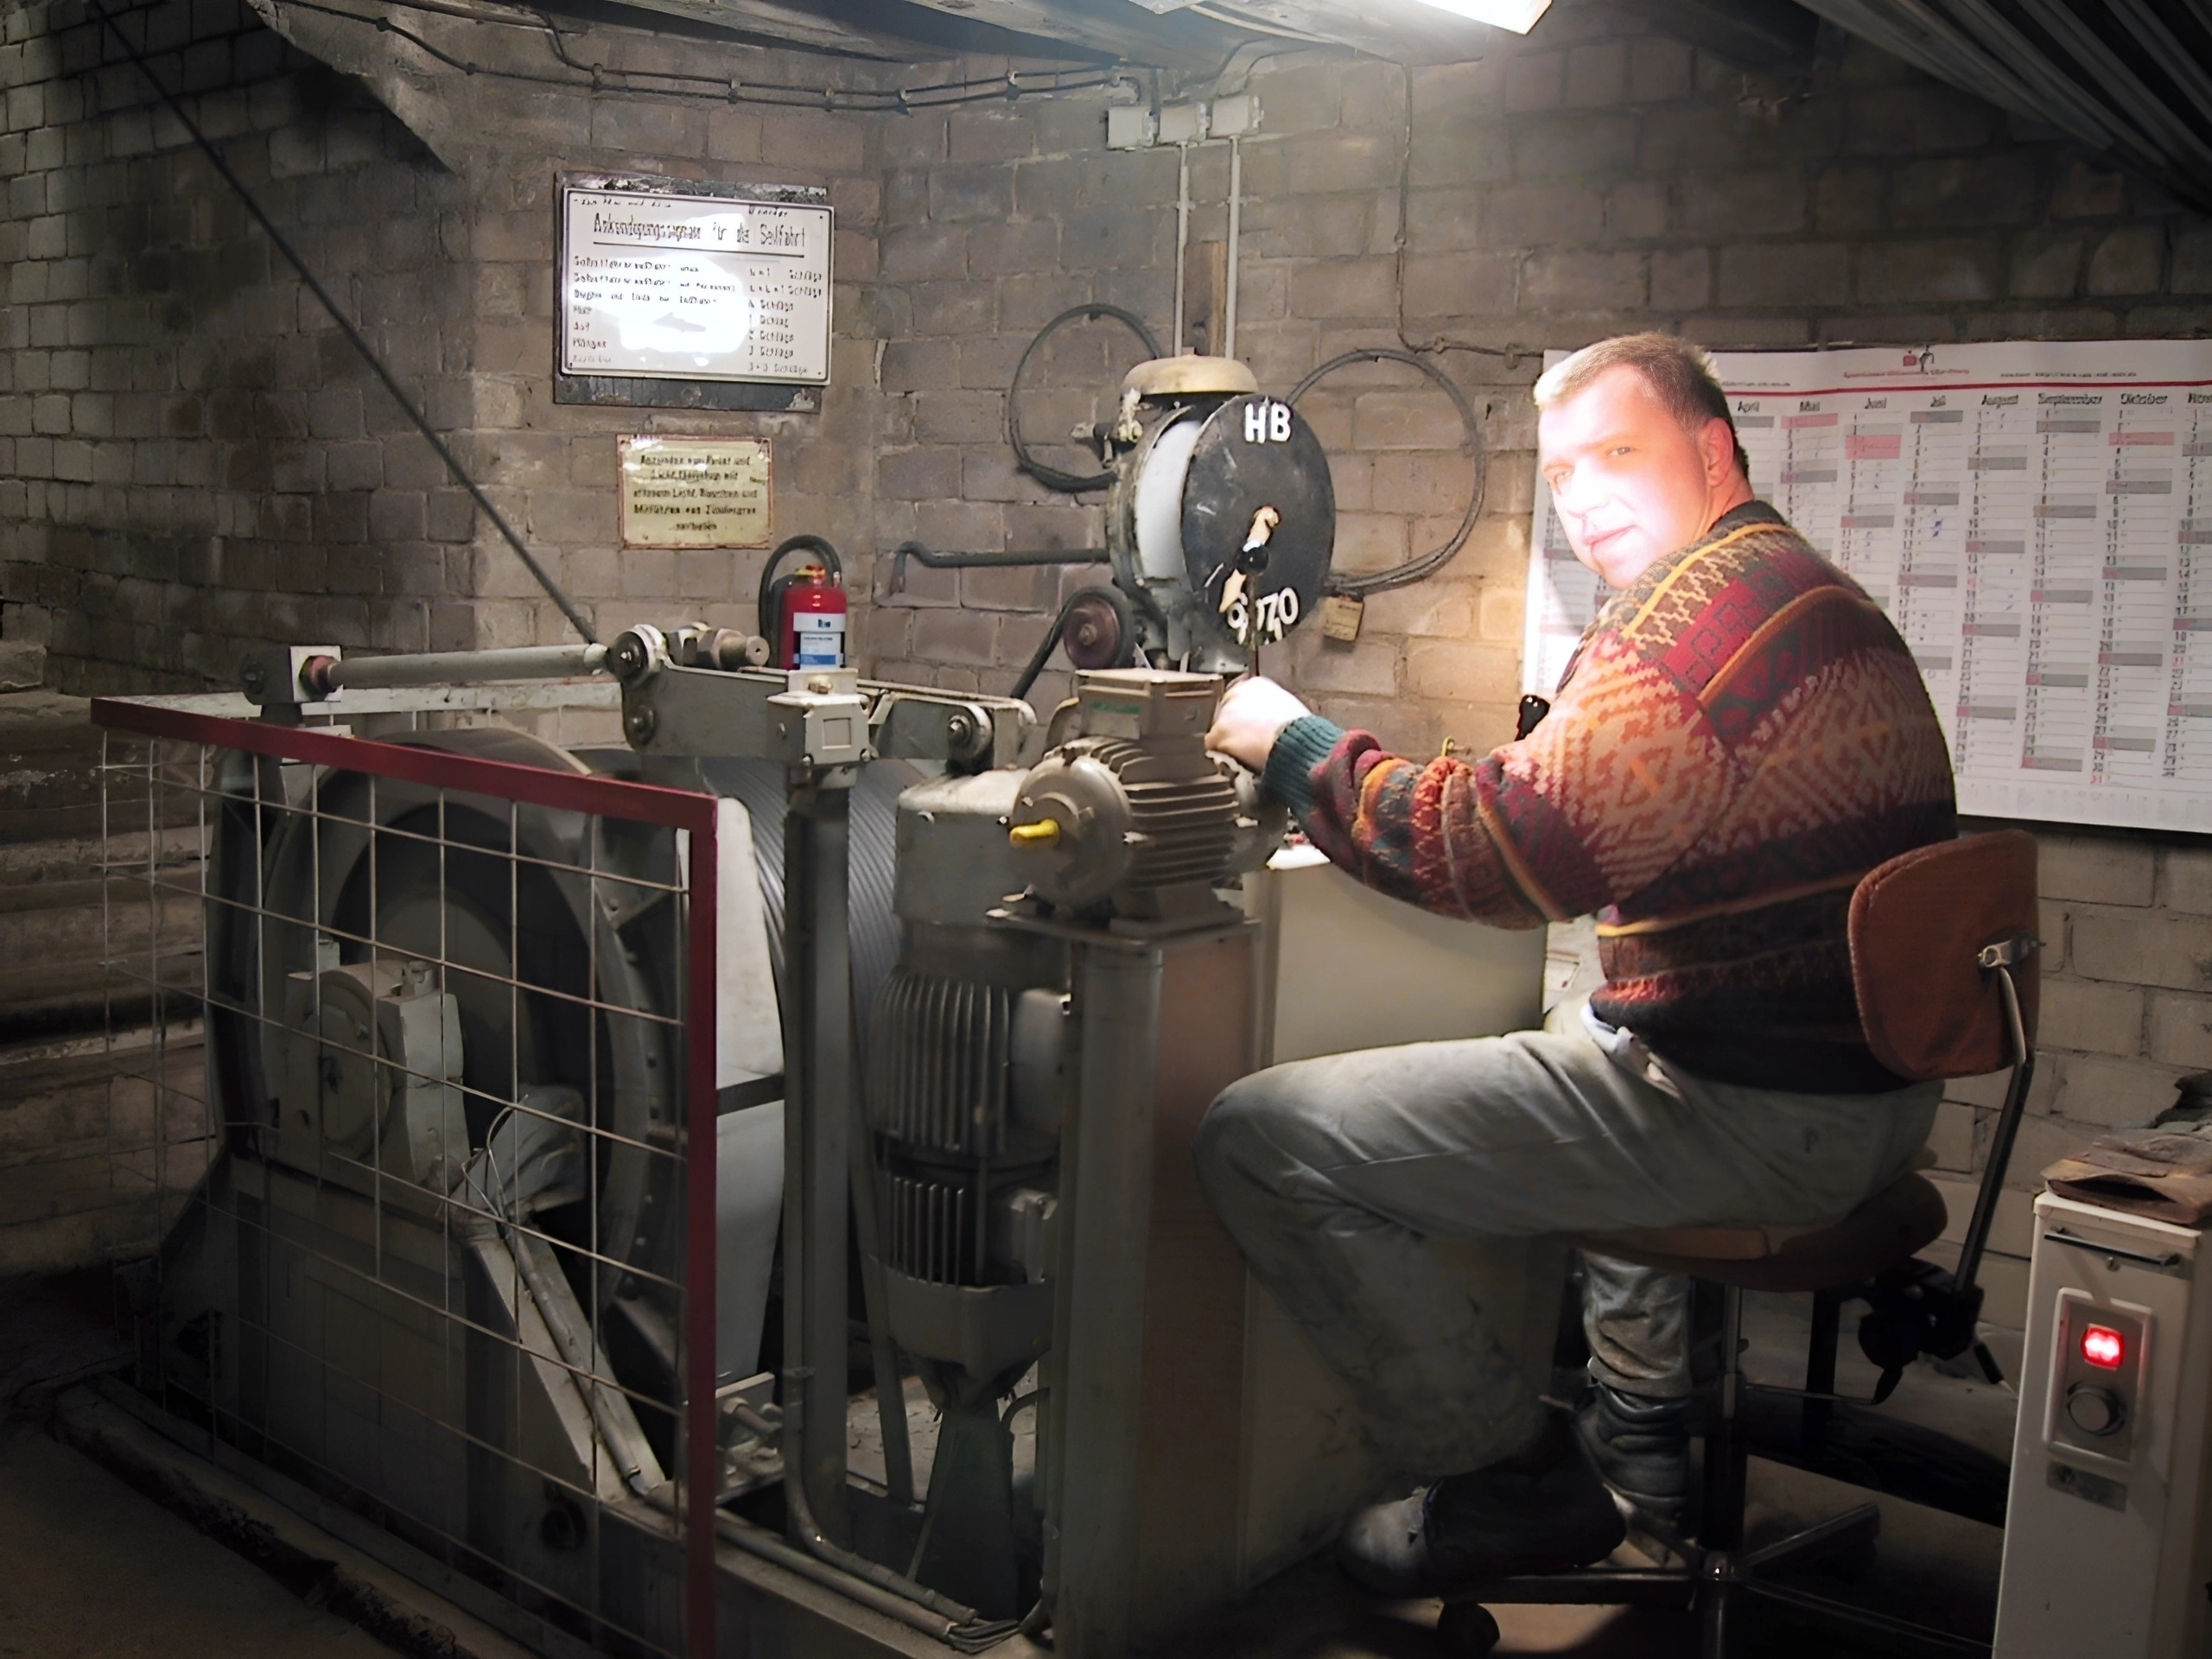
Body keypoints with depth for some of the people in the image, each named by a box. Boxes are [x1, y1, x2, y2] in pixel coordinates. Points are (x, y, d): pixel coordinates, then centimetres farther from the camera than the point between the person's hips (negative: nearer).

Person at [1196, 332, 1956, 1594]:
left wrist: (1297, 747, -10)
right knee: (1583, 1037, 43)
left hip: (1747, 1113, -11)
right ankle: (1649, 1415, 40)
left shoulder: (1712, 596, -16)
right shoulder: (1821, 594, 18)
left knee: (1260, 1139, -11)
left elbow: (1518, 853, -23)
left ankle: (1510, 1481, 3)